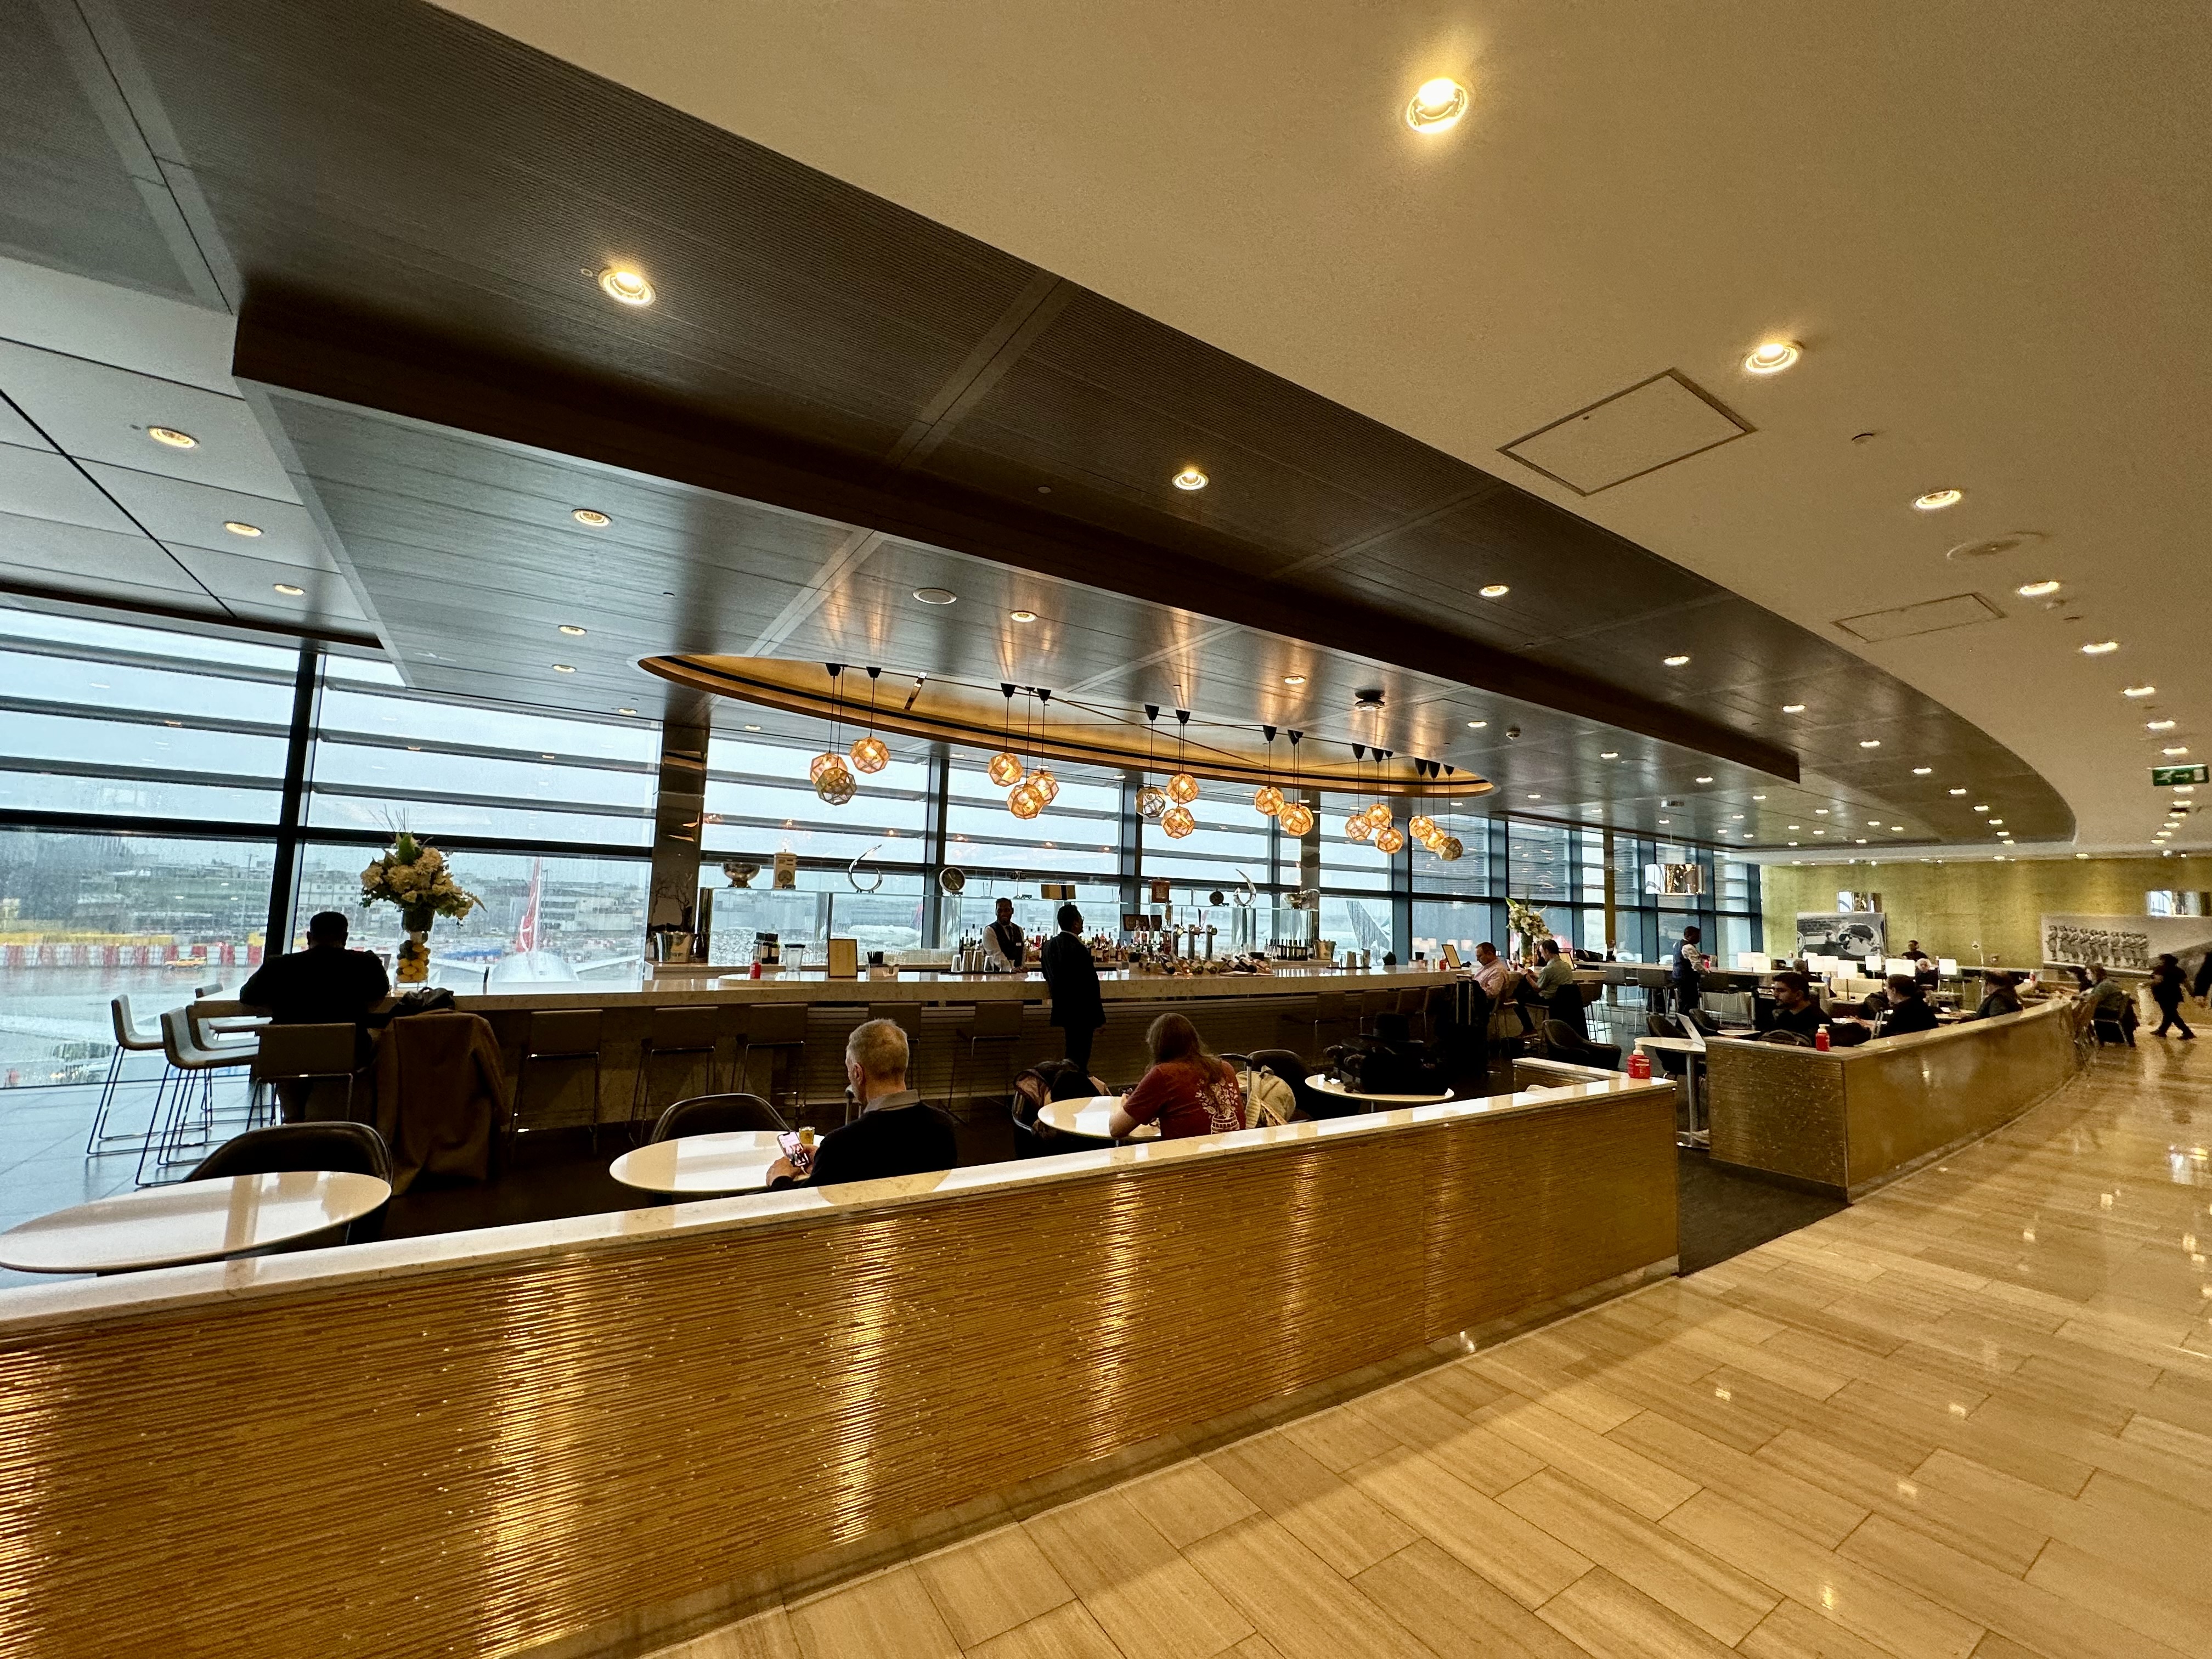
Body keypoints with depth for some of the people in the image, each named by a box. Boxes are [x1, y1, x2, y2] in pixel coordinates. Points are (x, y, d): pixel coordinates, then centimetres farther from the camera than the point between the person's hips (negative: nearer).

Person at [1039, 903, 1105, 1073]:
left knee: (1072, 1053, 22)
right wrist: (1097, 1017, -14)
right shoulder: (1079, 950, -22)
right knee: (1080, 1058, 1)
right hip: (1082, 1012, -8)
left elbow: (1048, 974, 15)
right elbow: (1090, 984, -20)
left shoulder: (1049, 945, 3)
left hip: (1062, 1007, 8)